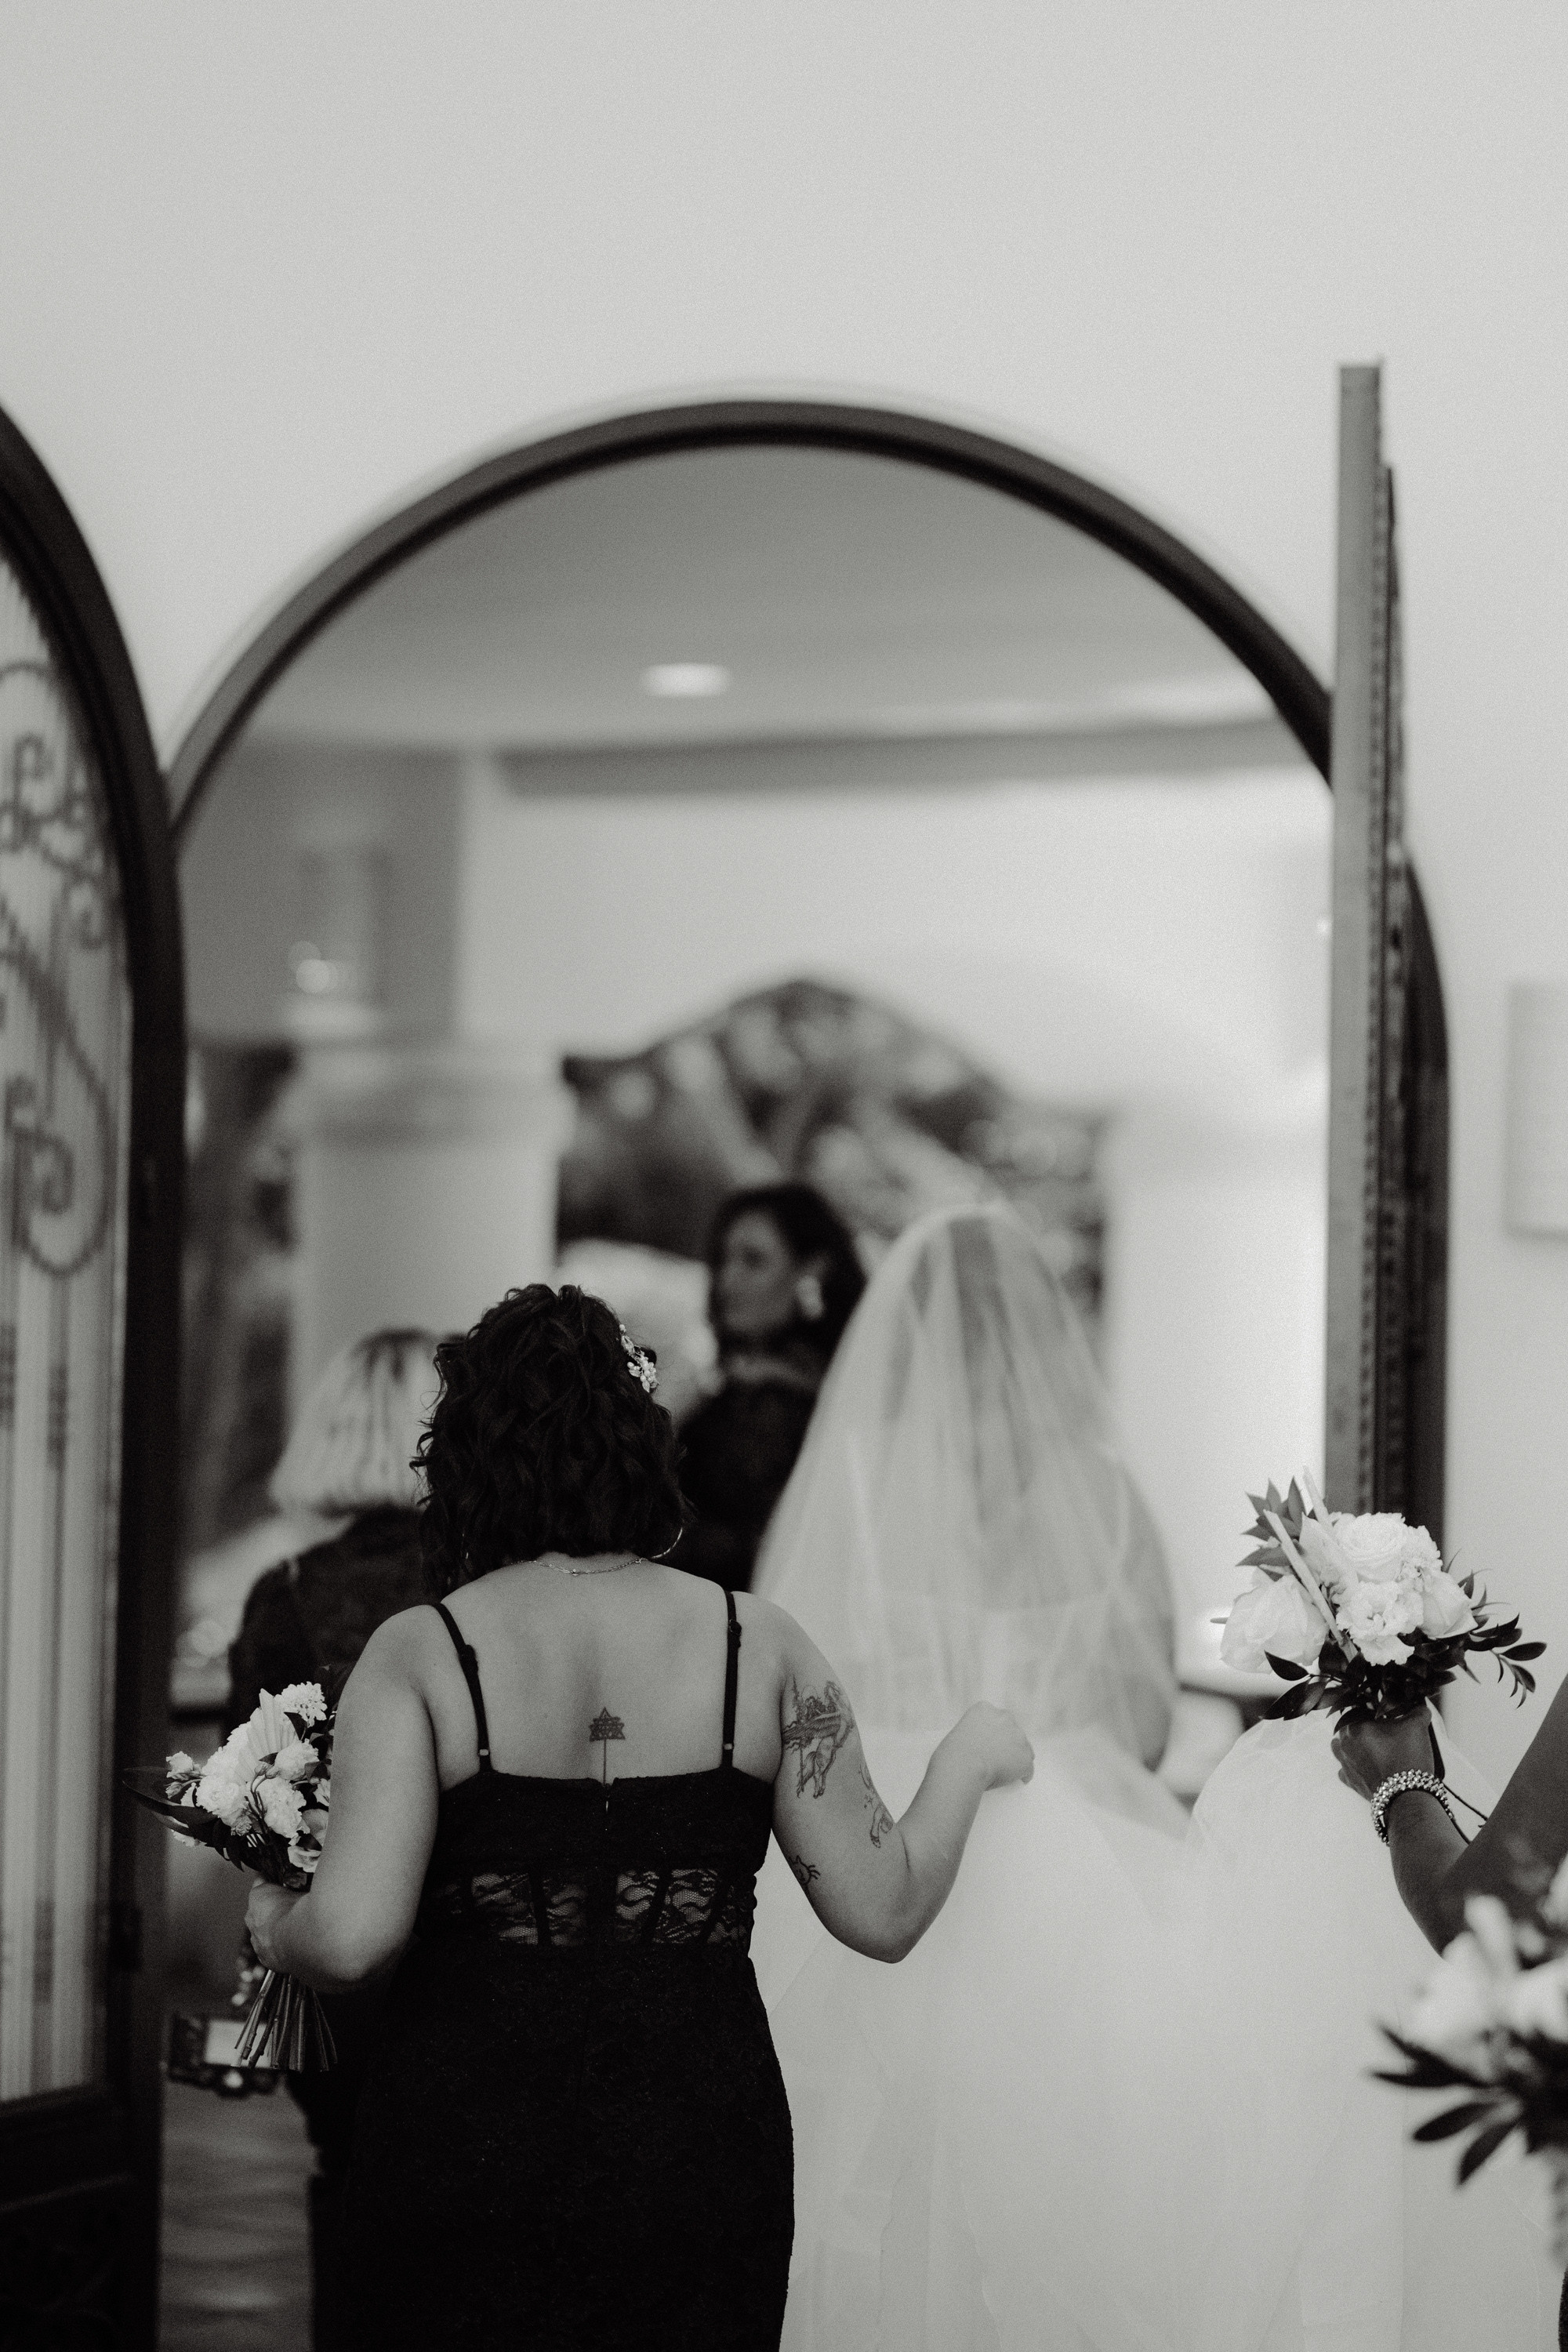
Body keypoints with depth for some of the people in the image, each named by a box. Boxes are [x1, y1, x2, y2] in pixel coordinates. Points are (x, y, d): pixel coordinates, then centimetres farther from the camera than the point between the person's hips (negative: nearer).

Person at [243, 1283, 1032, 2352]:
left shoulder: (420, 1653, -6)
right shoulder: (761, 1644, -1)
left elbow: (350, 1938, -15)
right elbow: (884, 1913, -1)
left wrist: (278, 1931, 8)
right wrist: (971, 1760, 16)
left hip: (469, 2137, -1)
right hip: (700, 2148, 1)